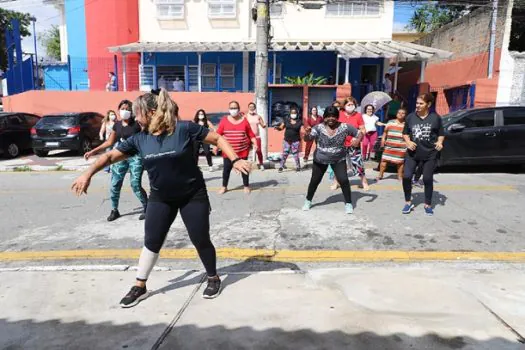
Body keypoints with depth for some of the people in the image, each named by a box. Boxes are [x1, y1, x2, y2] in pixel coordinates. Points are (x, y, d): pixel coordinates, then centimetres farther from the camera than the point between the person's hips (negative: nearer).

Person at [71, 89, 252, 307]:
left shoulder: (184, 129, -17)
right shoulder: (139, 139, -4)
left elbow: (217, 139, -12)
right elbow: (111, 156, 1)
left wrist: (235, 160, -22)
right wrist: (88, 174, -10)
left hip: (193, 195, -4)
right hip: (160, 198, 4)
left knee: (201, 240, 4)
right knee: (151, 242, 7)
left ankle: (213, 278, 28)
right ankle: (140, 287, 25)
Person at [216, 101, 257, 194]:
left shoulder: (244, 120, -1)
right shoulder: (224, 120, -1)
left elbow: (251, 134, 1)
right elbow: (218, 134, 0)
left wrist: (255, 143, -9)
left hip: (243, 150, 0)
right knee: (226, 168, 5)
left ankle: (246, 186, 24)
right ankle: (224, 186, 23)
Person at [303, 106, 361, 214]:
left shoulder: (344, 127, -13)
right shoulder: (319, 128, -17)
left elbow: (360, 134, -5)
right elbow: (307, 138, -28)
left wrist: (357, 140, -27)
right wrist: (307, 134, -51)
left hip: (339, 160, 0)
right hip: (320, 160, 0)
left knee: (344, 180, -9)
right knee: (314, 180, 10)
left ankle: (348, 203, 10)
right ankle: (308, 201, 30)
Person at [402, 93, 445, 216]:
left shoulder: (435, 118, -1)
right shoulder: (411, 117, 2)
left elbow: (441, 134, 7)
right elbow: (405, 133, 11)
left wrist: (440, 142, -13)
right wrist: (408, 142, -8)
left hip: (429, 154, -1)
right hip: (412, 153, 1)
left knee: (428, 179, 5)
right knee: (406, 176, -7)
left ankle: (428, 205, 21)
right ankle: (408, 203, 11)